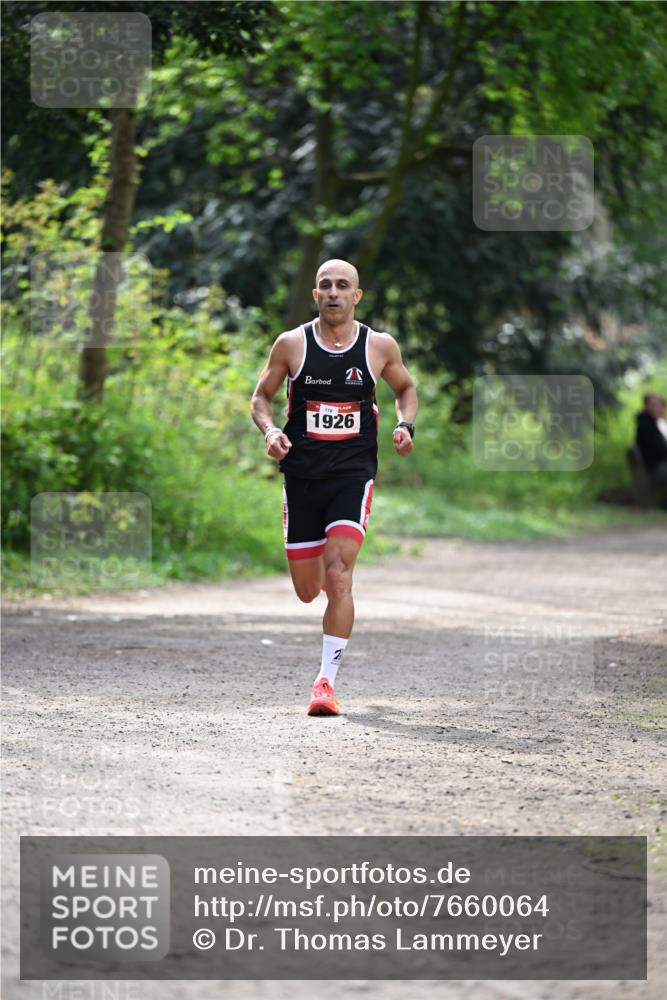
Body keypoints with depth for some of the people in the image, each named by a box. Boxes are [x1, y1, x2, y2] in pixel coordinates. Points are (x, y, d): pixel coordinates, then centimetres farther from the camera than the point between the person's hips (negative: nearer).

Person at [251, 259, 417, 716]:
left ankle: (327, 682, -14)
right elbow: (262, 396, 10)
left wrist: (405, 425, -2)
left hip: (353, 473, -2)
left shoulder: (380, 347, 0)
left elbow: (406, 389, 18)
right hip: (302, 475, 2)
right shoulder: (292, 344, -1)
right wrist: (270, 430, -10)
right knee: (307, 591, 9)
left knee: (338, 577, -19)